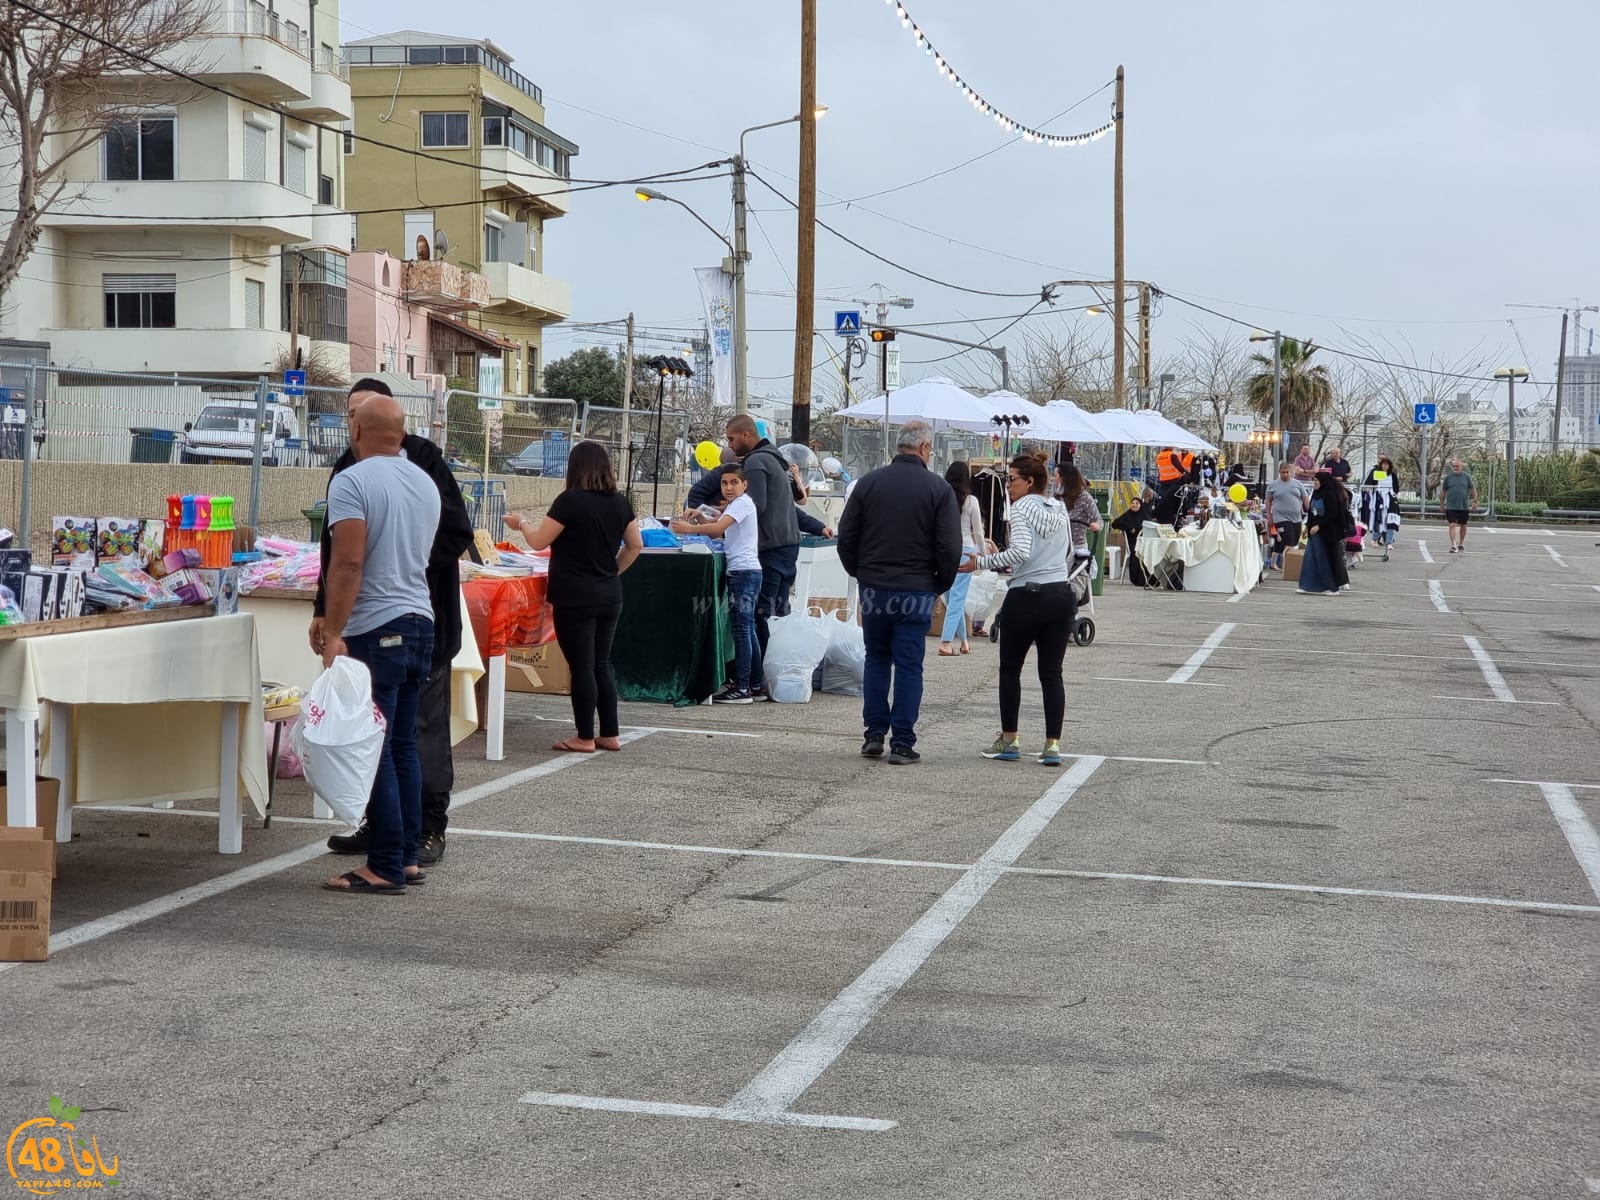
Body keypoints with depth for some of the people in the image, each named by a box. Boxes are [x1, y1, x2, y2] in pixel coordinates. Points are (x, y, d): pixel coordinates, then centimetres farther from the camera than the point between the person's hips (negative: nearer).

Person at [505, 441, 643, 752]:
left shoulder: (570, 501, -13)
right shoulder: (620, 502, 5)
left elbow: (538, 542, -8)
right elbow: (636, 545, 12)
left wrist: (521, 523, 11)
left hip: (575, 598, -6)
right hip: (609, 596, 6)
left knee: (582, 667, 0)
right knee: (601, 665, 14)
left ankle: (585, 738, 4)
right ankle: (610, 734, 15)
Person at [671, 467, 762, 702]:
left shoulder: (742, 503, -10)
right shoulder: (736, 505, 21)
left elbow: (719, 527, -24)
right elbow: (718, 532, 18)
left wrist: (690, 528, -24)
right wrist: (699, 519, 3)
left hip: (743, 572, -11)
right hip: (747, 571, 11)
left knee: (741, 629, -9)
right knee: (748, 629, 13)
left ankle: (741, 688, -9)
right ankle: (755, 683, 17)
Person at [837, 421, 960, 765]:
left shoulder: (869, 482, 1)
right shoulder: (939, 489, -6)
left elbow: (846, 536, 4)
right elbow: (949, 546, -8)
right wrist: (942, 584, 7)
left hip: (873, 588, 2)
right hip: (916, 591, -2)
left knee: (876, 660, 16)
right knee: (908, 666, 2)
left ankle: (874, 734, 15)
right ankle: (902, 743, 2)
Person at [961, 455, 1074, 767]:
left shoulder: (1022, 508, -10)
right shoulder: (1060, 508, 11)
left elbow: (1021, 551, -23)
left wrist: (983, 562, -18)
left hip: (1026, 597, -6)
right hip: (1061, 595, 6)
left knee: (1010, 669, 10)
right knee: (1051, 673, 6)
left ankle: (1010, 740, 13)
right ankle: (1053, 744, 2)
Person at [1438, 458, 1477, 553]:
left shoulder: (1466, 477, 3)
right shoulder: (1448, 477, 2)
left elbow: (1473, 489, 8)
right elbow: (1443, 491, 8)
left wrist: (1475, 501, 0)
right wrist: (1442, 504, 7)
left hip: (1464, 506, 2)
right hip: (1451, 507, -1)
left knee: (1463, 526, 12)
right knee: (1453, 525, -11)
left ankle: (1461, 544, 28)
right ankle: (1453, 546, -16)